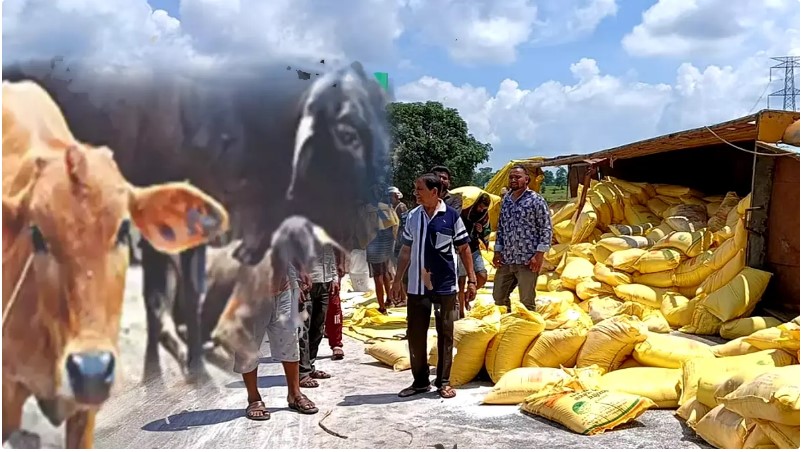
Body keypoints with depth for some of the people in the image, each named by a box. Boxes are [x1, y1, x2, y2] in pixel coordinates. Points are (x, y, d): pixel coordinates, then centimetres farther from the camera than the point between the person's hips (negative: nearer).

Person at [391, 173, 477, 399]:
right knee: (415, 334, 7)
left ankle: (443, 381, 18)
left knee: (445, 334, 6)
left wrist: (472, 279, -3)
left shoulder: (451, 216, -5)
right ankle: (420, 381, 21)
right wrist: (398, 278, 10)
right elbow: (406, 251, 12)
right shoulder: (412, 216, 5)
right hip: (417, 286, 3)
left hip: (445, 286, -3)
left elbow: (464, 249, 0)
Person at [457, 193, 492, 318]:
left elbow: (485, 238, 9)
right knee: (461, 281, -2)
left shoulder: (485, 217, 3)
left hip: (475, 251, 4)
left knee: (483, 277, -11)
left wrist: (481, 232, -11)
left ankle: (467, 296, 18)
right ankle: (461, 313, 7)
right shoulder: (463, 213, -12)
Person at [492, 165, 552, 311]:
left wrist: (539, 255, -15)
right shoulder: (505, 200, 12)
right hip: (506, 259, 7)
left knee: (526, 302, 3)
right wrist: (497, 251, 10)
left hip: (527, 260, -6)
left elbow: (546, 229, -9)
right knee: (498, 297, 14)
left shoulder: (536, 200, -7)